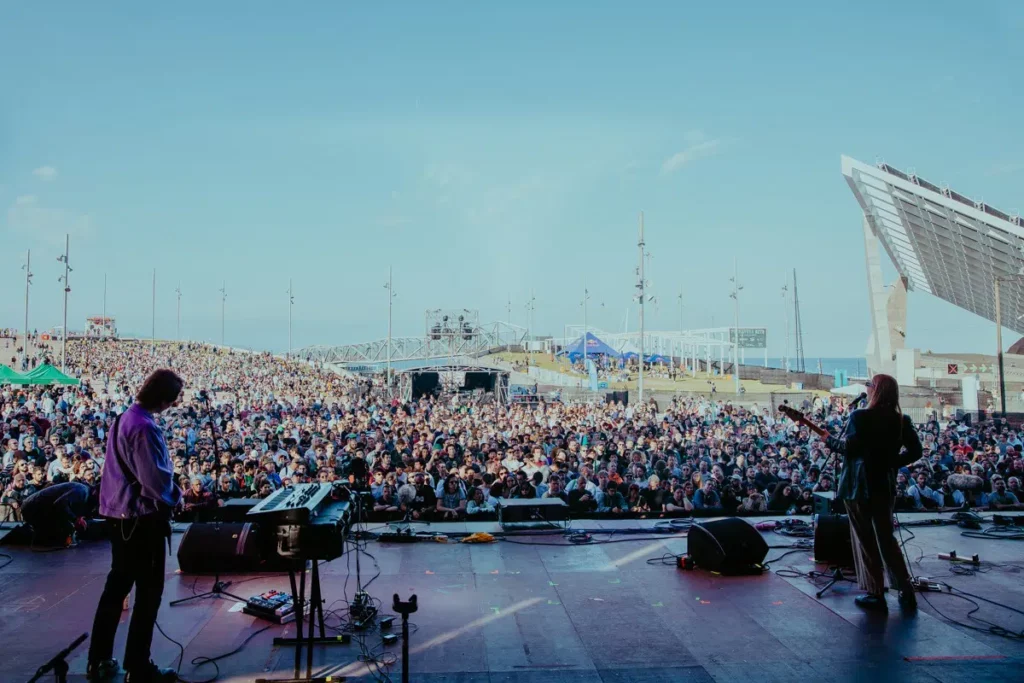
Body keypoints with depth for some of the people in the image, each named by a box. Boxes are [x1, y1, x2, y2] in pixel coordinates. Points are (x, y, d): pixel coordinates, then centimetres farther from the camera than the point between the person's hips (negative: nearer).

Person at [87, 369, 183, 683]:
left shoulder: (125, 417, 8)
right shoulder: (144, 427, -22)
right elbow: (156, 480, -25)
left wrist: (166, 493, 13)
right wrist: (175, 496, -6)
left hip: (119, 514, 10)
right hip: (141, 518, -9)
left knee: (116, 585, 18)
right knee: (148, 592, 2)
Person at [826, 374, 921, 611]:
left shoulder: (859, 416, -12)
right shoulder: (901, 420, 4)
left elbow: (849, 448, -19)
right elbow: (915, 451, 4)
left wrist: (829, 440, -3)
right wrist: (891, 462, 12)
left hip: (859, 484, -5)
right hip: (885, 485, 5)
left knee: (864, 539, 4)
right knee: (886, 537, 17)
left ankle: (875, 593, 8)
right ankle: (906, 590, 15)